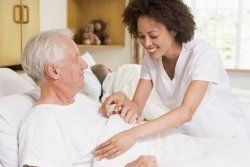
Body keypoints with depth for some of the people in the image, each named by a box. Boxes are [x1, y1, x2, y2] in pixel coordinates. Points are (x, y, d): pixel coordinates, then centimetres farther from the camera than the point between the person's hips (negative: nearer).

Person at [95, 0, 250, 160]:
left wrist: (135, 133, -45)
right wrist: (124, 100, -33)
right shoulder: (150, 60, -6)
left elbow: (187, 111, -34)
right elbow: (137, 106, -10)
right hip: (189, 139, 4)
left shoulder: (203, 54, -23)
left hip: (229, 139, -3)